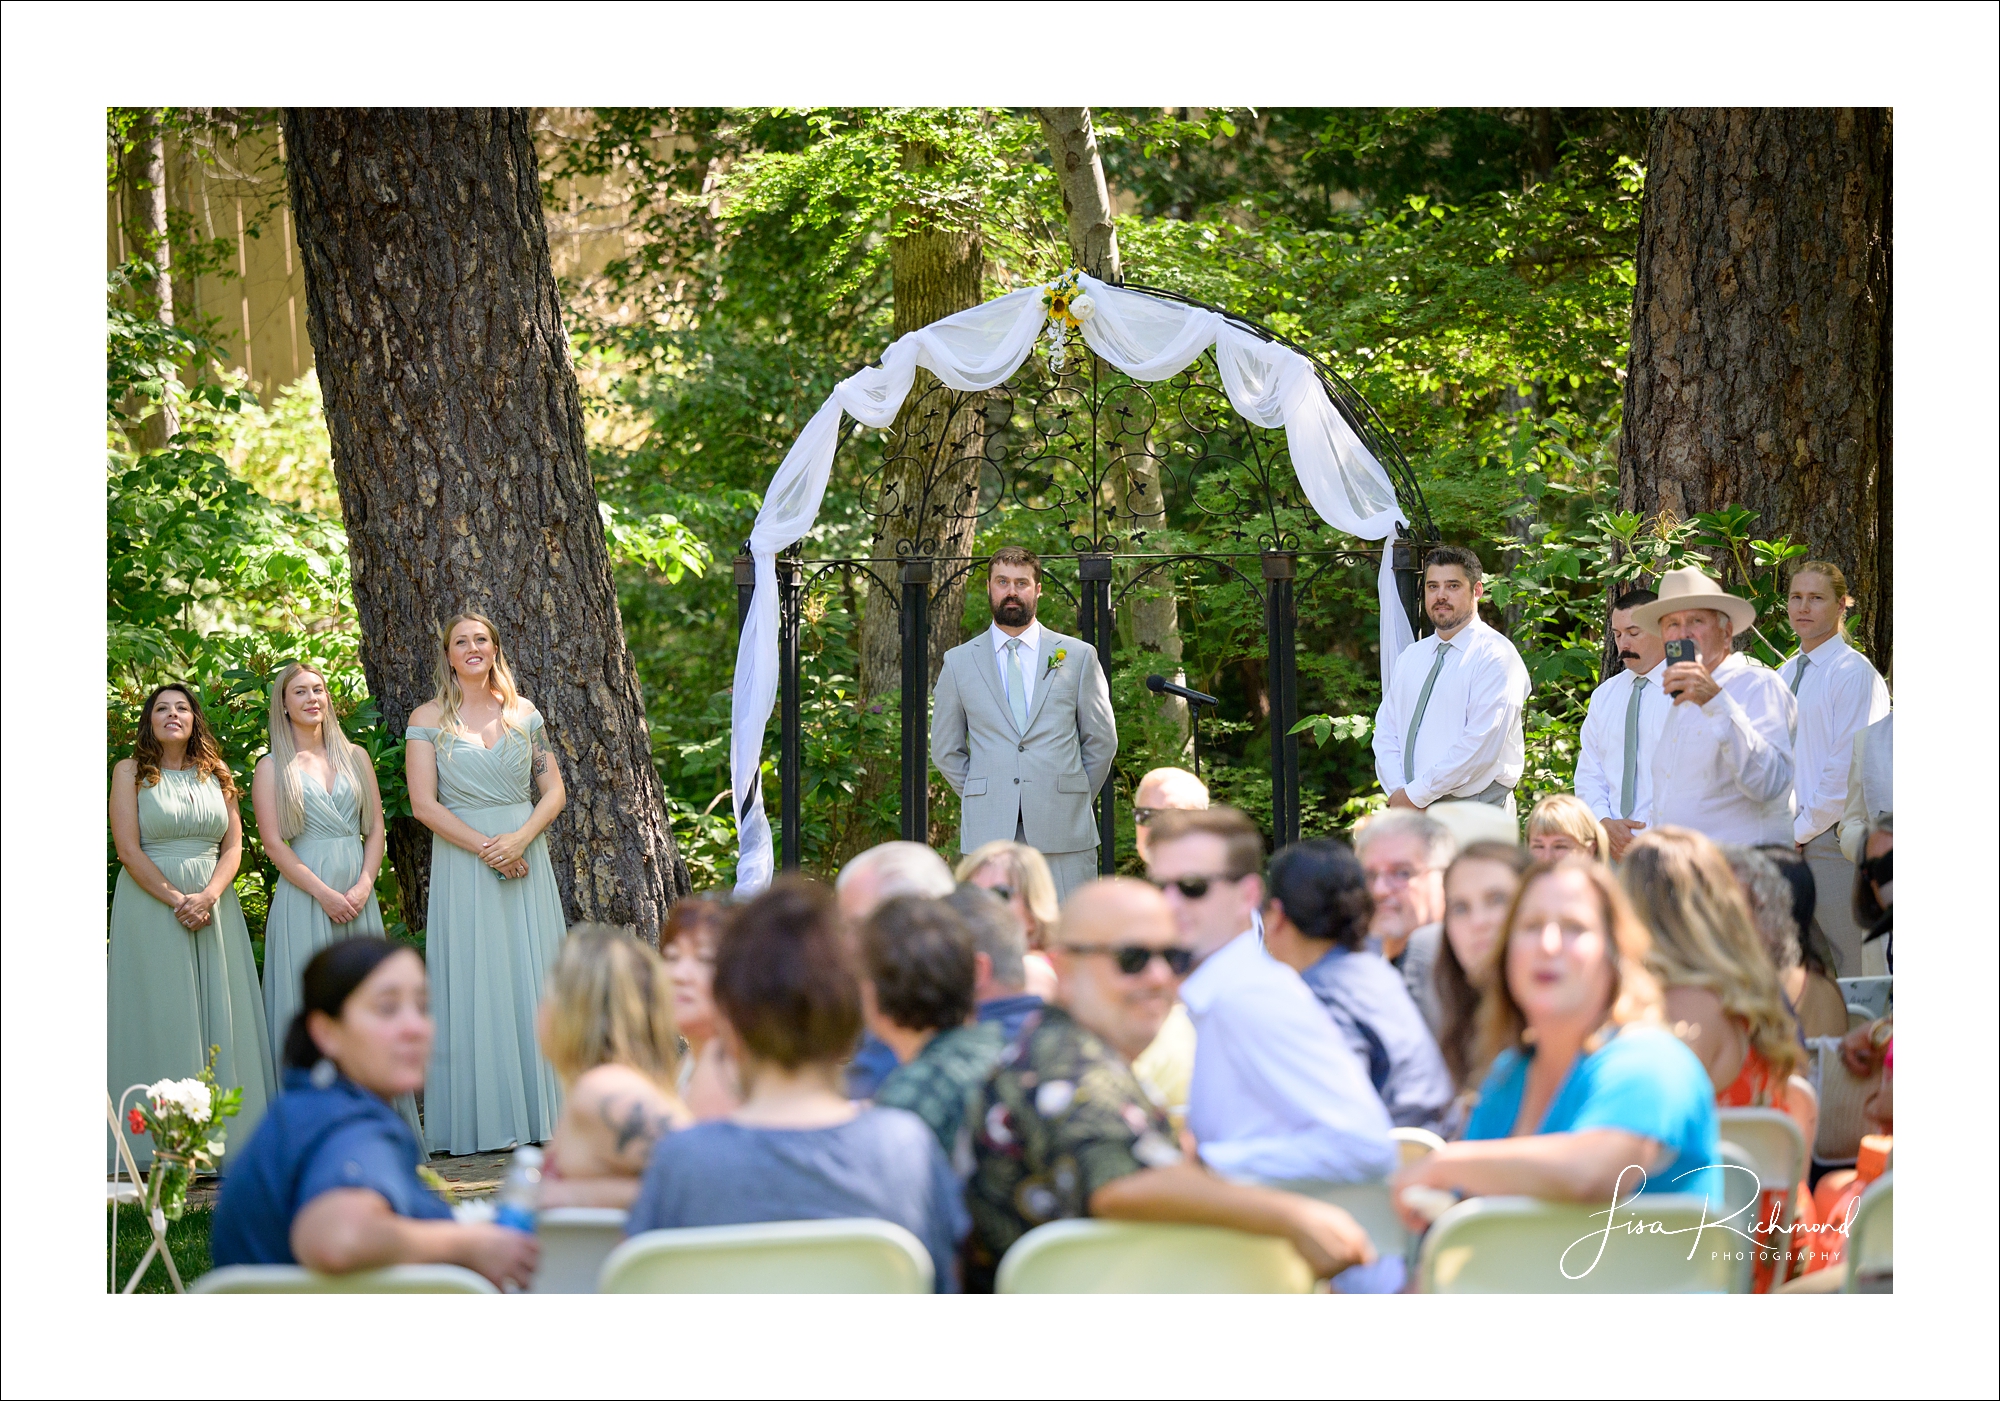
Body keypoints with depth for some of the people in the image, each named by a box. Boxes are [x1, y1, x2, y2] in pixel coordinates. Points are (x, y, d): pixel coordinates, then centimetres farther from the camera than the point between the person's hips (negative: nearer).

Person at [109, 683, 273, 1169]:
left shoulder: (216, 775, 12)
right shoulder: (131, 772, 2)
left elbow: (233, 847, 6)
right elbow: (128, 849, -6)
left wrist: (207, 898, -12)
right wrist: (176, 900, -14)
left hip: (215, 905, 4)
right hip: (151, 904, -3)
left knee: (219, 1016, -1)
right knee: (163, 1014, -6)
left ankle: (225, 1133, 0)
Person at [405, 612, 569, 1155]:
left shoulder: (523, 712, 10)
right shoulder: (429, 718, 2)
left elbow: (553, 790, 7)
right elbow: (424, 803, -6)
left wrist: (520, 838, -11)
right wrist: (486, 847, -14)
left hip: (525, 857, 3)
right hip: (463, 863, -3)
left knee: (534, 981, 1)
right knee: (475, 985, -3)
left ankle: (538, 1113, 6)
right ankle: (484, 1120, 0)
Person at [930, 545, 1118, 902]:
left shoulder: (1079, 656, 9)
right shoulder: (959, 662, 10)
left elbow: (1102, 740, 13)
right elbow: (945, 749, 15)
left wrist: (1073, 798, 9)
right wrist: (981, 797, 9)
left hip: (1063, 830, 0)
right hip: (989, 829, 0)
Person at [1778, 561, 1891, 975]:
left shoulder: (1853, 673, -6)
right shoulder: (1786, 675, 17)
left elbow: (1848, 769, -12)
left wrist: (1801, 830, -10)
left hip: (1833, 841, -7)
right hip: (1790, 840, 7)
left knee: (1842, 973, -7)